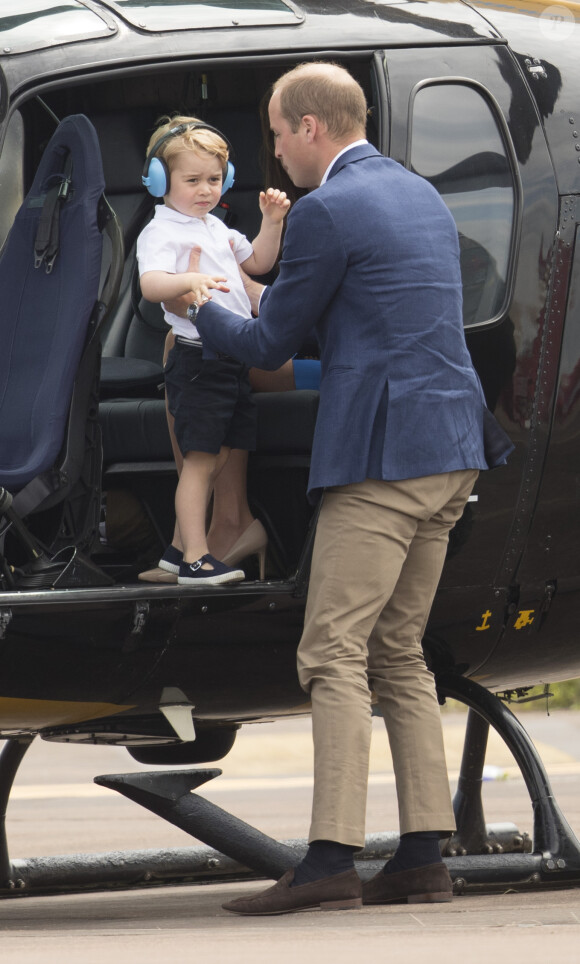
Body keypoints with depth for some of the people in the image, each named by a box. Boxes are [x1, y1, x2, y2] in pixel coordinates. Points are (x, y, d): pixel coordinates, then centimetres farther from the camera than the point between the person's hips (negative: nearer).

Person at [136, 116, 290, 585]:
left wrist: (272, 222, 14)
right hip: (198, 357, -9)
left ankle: (180, 547, 23)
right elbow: (150, 283, -27)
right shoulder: (162, 232, -10)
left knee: (218, 458, 13)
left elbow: (257, 263, 30)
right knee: (201, 459, -9)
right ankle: (195, 559, -6)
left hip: (233, 359, 9)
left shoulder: (216, 228, 18)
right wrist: (189, 281, -47)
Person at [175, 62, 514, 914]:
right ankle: (423, 858, 9)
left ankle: (331, 860, -17)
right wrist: (269, 300, 35)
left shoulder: (326, 213, -10)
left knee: (334, 654, -9)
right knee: (399, 654, 13)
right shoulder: (421, 196, 17)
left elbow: (269, 346, -3)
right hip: (451, 452, 9)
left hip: (381, 458, -9)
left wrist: (200, 309, 17)